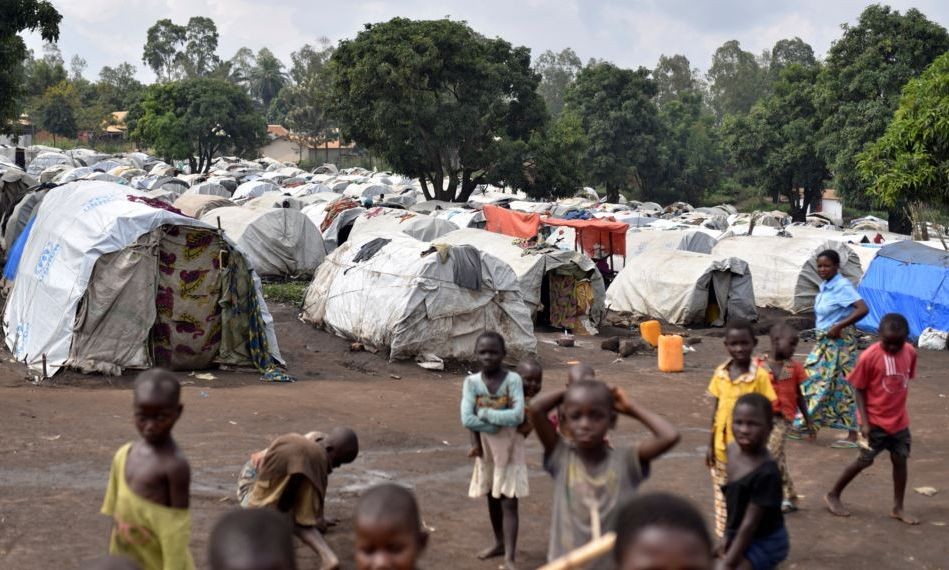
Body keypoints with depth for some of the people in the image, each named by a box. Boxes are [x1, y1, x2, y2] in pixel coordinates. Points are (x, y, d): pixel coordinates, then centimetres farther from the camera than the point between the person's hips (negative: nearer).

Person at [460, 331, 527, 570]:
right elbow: (466, 419, -18)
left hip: (510, 450, -4)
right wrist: (499, 424, -20)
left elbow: (517, 416, -26)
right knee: (492, 498, 18)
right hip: (486, 449, 4)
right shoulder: (472, 382, -8)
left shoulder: (513, 379, -15)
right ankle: (500, 543, 37)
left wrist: (486, 412, -19)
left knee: (509, 502, -6)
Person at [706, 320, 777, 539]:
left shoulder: (760, 376, -12)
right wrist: (710, 444, 6)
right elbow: (715, 411, 6)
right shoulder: (720, 373, 0)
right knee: (723, 497, 14)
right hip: (722, 448, 4)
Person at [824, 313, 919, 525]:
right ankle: (833, 495, 20)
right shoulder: (870, 356, -20)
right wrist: (865, 422, -16)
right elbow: (859, 390, -13)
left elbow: (905, 380, 9)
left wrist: (898, 408, 11)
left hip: (899, 420, 5)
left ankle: (898, 508, 19)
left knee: (900, 460, 8)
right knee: (864, 461, 4)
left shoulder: (910, 352, -5)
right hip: (875, 421, -5)